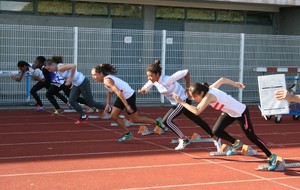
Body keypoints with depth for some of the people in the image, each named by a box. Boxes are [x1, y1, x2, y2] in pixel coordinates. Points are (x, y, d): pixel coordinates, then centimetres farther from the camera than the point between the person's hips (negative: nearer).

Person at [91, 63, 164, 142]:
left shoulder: (107, 80, -25)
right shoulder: (105, 78, 4)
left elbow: (118, 92, -31)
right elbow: (110, 91, 20)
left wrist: (127, 105, -31)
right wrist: (108, 104, 16)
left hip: (129, 96, -9)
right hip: (123, 96, 9)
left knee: (134, 119, 6)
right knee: (113, 116, 8)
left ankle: (157, 122, 20)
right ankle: (128, 133, 19)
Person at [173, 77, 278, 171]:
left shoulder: (209, 96, -33)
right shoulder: (210, 88, -9)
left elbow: (197, 111, -44)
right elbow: (222, 79, 7)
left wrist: (181, 102, -36)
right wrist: (235, 83, 20)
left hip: (241, 112, -8)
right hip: (230, 112, 8)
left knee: (251, 137, -1)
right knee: (216, 131, -3)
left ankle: (271, 157, 14)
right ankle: (236, 143, 21)